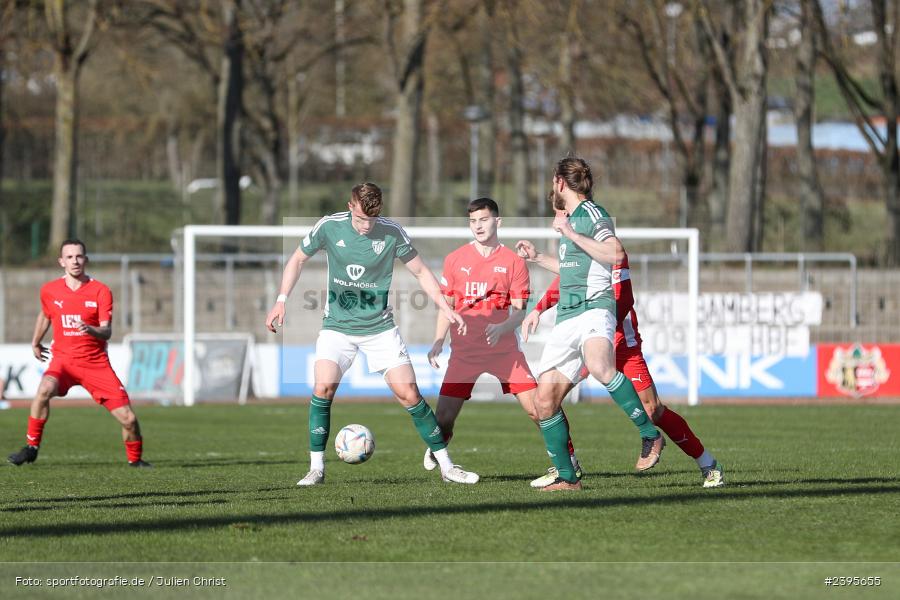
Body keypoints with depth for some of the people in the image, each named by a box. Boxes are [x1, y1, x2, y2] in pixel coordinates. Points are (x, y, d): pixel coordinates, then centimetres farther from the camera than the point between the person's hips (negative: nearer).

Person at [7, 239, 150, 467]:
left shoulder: (101, 292, -6)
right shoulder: (49, 291, 1)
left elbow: (107, 332, -15)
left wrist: (90, 329, -36)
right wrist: (35, 342, 34)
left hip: (96, 363, 0)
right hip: (63, 359, 0)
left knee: (128, 419, -7)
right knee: (45, 389, -34)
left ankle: (135, 459, 22)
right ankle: (31, 447, -20)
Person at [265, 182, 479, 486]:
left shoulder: (392, 233, -10)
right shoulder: (329, 227, -9)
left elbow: (421, 271, 3)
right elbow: (298, 259, 7)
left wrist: (446, 309, -6)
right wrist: (281, 301, 0)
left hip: (380, 328, 0)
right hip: (337, 326, 0)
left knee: (408, 393, -7)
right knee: (323, 387, -21)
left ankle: (446, 466, 5)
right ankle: (316, 469, -8)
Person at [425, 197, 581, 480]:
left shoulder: (514, 262, 0)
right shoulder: (454, 260, 5)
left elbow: (519, 310, -2)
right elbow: (446, 305, 12)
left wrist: (502, 328, -22)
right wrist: (438, 342, 0)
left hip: (505, 349, -1)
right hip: (465, 351, 1)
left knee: (537, 408, -10)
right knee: (443, 418, -6)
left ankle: (568, 459, 8)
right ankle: (435, 455, 26)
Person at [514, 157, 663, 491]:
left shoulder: (591, 214, -3)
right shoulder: (571, 218, 24)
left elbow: (614, 254, -21)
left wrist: (572, 234, -17)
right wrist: (537, 258, 43)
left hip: (593, 310, -9)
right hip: (566, 319, 9)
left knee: (599, 367, -38)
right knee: (544, 402, 1)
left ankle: (650, 435, -27)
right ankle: (566, 477, 9)